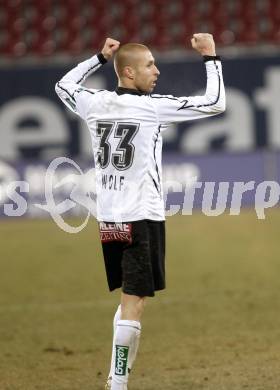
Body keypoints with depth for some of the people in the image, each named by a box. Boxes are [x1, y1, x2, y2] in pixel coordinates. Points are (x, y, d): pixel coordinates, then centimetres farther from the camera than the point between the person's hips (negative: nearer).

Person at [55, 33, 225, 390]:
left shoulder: (95, 104, 3)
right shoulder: (152, 107, -12)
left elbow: (63, 85, 27)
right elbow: (215, 103, -12)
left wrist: (100, 58, 29)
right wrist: (210, 57, -2)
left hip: (108, 220, 7)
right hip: (141, 219, -7)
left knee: (130, 298, 20)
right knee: (133, 303, -5)